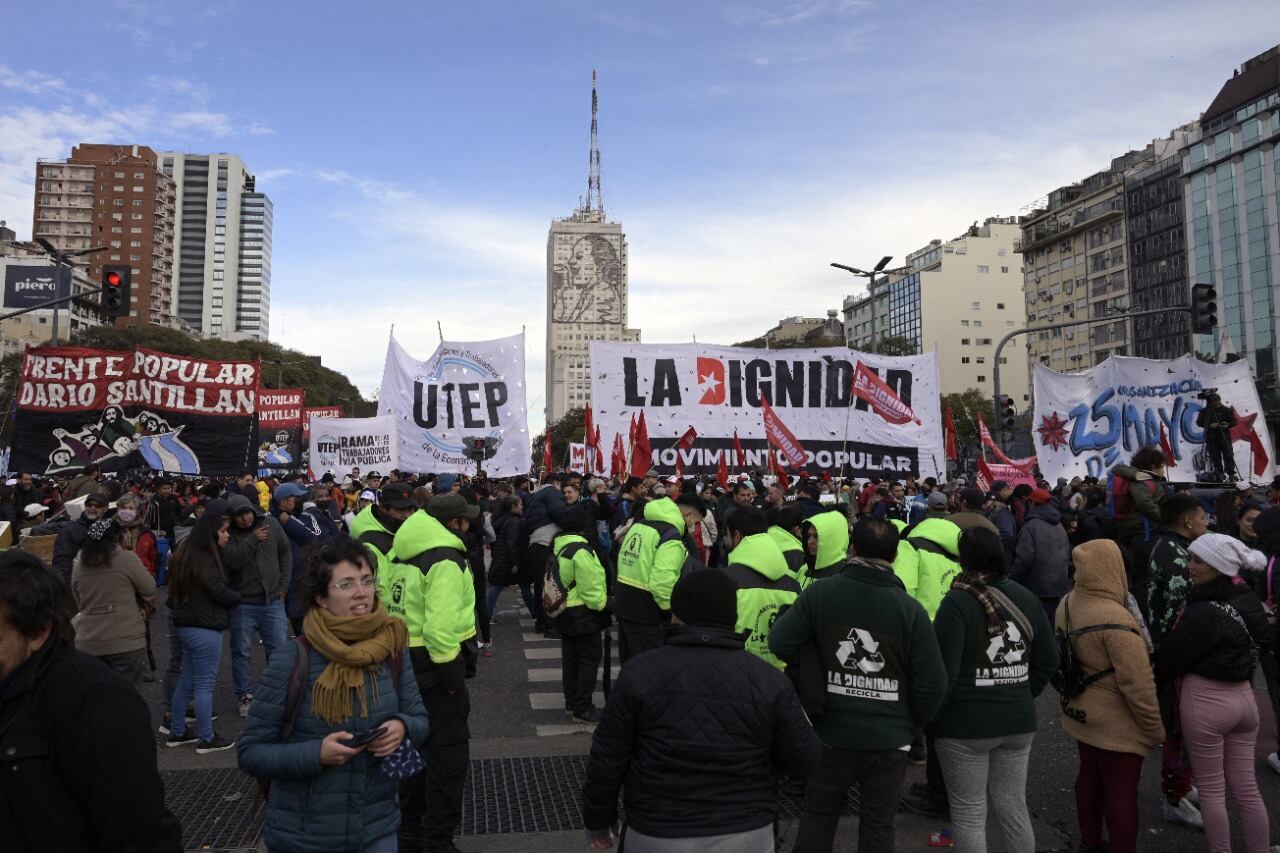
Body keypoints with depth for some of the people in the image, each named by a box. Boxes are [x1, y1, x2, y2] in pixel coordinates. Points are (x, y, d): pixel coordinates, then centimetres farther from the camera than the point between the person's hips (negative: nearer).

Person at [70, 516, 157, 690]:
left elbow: (80, 604, 14)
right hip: (126, 642, -5)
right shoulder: (126, 559, -9)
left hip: (87, 643, 5)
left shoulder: (78, 565, 7)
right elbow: (150, 591, -3)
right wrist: (147, 606, 16)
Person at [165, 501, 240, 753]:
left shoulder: (188, 552, 12)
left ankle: (176, 733, 27)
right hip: (205, 628, -10)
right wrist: (238, 597, -1)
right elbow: (219, 592, -19)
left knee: (187, 682, 18)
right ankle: (206, 739, 5)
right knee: (205, 685, -2)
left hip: (187, 625, 10)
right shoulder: (203, 559, -19)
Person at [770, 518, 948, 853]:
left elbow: (779, 644, -11)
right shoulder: (910, 608, -13)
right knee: (877, 824, 15)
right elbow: (933, 682, -9)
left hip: (831, 732, 1)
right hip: (888, 738, 0)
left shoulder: (819, 593, -13)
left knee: (818, 816, 19)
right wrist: (912, 721, 9)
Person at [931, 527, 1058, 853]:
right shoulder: (1026, 598, 3)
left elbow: (944, 671, -17)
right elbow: (1048, 660, 10)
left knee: (969, 814, 6)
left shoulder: (957, 602, -15)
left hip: (966, 723, -6)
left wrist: (929, 717, -5)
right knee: (1013, 807, 18)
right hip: (1018, 720, 6)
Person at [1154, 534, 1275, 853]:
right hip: (1244, 697, 7)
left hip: (1205, 702, -7)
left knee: (1211, 790, 8)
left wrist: (1150, 682, 5)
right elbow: (1266, 640, 14)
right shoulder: (1250, 602, 0)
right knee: (1246, 788, 15)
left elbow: (1171, 658, -13)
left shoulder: (1203, 613, -22)